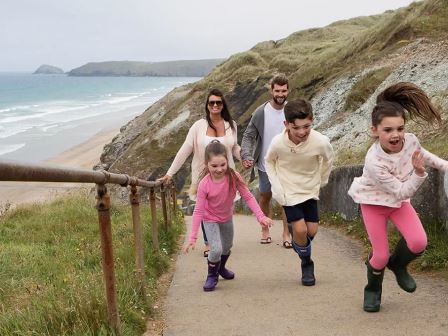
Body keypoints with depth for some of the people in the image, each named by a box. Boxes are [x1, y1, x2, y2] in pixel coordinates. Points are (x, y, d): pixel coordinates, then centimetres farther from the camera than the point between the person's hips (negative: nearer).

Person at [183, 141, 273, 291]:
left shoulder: (233, 177, -27)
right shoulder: (204, 184, -31)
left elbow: (248, 197, -21)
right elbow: (198, 211, -26)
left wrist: (261, 216, -31)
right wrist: (192, 237, -28)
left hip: (227, 217, 4)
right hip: (210, 219, -4)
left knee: (227, 247, 23)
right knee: (216, 249, -19)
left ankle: (221, 268, 53)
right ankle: (212, 276, 10)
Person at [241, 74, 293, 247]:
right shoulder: (261, 112, -10)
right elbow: (248, 136, -7)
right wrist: (246, 156, -22)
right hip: (265, 164, 0)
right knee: (265, 197, 14)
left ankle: (286, 234, 11)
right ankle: (265, 230, 31)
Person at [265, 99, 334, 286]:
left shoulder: (321, 142, -26)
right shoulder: (278, 142, -26)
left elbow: (328, 159, -1)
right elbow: (269, 162, -4)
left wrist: (321, 181, 5)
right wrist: (277, 188, -11)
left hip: (310, 191, 2)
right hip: (289, 192, -2)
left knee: (312, 230, 5)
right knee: (300, 229, -13)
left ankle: (298, 244, 41)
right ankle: (306, 262, 16)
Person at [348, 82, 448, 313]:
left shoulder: (410, 140, -21)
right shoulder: (374, 161, -36)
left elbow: (421, 154, 7)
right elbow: (402, 191, -28)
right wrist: (419, 172, -42)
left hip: (399, 199, 4)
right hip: (373, 202, -4)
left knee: (419, 243, -15)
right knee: (381, 255, -4)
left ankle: (398, 265, 18)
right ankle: (373, 290, 28)